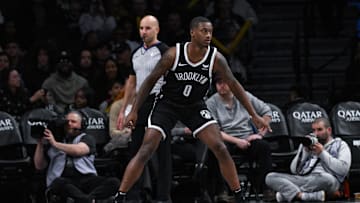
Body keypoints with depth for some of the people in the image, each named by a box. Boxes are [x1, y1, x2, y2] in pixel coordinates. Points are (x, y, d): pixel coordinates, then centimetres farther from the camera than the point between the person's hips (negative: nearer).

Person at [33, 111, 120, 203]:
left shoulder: (87, 139, 19)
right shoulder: (56, 139, 22)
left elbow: (78, 150, -6)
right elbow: (39, 166, 19)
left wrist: (55, 144, -6)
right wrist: (40, 143, 6)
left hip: (86, 179, 1)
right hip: (63, 180, -1)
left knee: (114, 182, -27)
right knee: (58, 183, -38)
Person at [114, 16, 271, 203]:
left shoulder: (215, 58, -16)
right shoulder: (174, 54, -21)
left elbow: (234, 85, -8)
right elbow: (151, 80, -11)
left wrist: (254, 115, -9)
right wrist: (134, 111, -13)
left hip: (195, 106, 2)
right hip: (167, 104, -2)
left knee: (220, 149, -9)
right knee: (145, 152, -11)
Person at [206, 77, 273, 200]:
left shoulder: (244, 96, 9)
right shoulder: (211, 103, 1)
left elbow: (266, 111, 14)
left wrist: (260, 133, 1)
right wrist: (236, 141, -18)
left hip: (247, 139, 2)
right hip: (226, 141, -2)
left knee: (263, 146, -28)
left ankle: (263, 188, -24)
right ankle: (222, 191, -31)